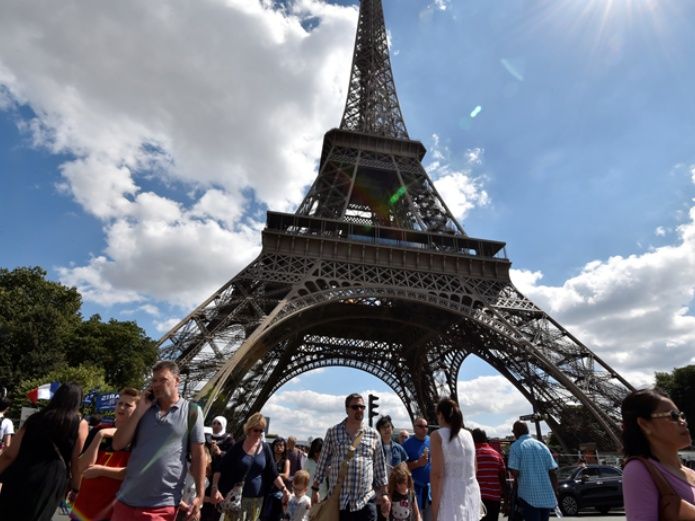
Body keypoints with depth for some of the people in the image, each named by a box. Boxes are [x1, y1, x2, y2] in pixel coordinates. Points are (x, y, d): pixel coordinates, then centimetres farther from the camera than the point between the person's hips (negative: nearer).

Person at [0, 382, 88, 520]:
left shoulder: (36, 418, 6)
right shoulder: (80, 424, -4)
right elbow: (77, 462, -5)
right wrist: (75, 488, 6)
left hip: (20, 477, 3)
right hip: (49, 482, -3)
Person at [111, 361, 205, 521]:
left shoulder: (192, 411, -4)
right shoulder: (144, 407, 7)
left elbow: (198, 455, -3)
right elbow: (117, 445, 2)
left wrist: (200, 495, -7)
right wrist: (139, 411, -7)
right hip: (127, 499, 4)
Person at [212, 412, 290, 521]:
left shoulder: (265, 448, -1)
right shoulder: (238, 446, -7)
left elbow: (273, 473, 1)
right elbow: (220, 468, -9)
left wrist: (284, 488, -10)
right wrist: (215, 487, -23)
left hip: (256, 498, 2)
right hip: (237, 496, -2)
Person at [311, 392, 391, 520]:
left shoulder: (374, 435, 4)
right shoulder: (332, 432, 0)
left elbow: (380, 466, 8)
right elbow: (323, 462, 5)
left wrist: (384, 494, 7)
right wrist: (315, 489, 4)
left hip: (366, 501, 1)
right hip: (338, 501, 0)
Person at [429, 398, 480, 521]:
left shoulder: (438, 435, -9)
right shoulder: (468, 435, 8)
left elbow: (437, 474, -14)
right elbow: (473, 469, 14)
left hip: (451, 494, -6)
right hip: (472, 493, 6)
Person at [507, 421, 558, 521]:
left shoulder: (516, 446, -6)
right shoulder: (542, 445, 8)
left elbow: (515, 472, -12)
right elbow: (553, 472, 5)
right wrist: (555, 493, 13)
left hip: (529, 496, -5)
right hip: (547, 496, 5)